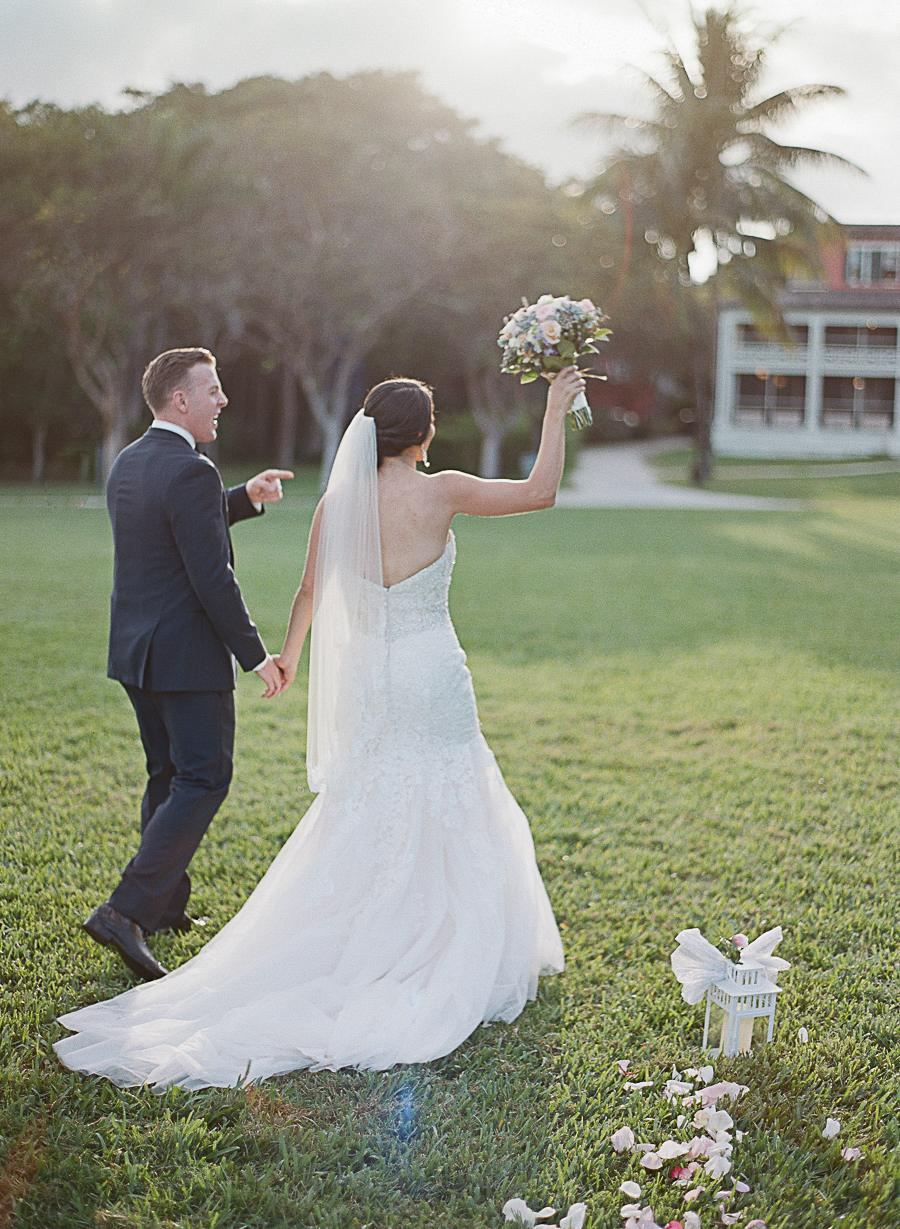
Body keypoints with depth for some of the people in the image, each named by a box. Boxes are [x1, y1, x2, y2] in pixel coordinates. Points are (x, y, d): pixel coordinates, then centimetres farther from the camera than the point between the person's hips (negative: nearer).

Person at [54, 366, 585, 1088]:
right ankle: (454, 967, 19)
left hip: (365, 678, 4)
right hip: (433, 681, -4)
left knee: (360, 829, 14)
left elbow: (311, 593, 11)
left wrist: (289, 656, 29)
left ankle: (356, 955, 20)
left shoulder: (336, 505, -1)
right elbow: (540, 492, -4)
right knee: (444, 827, 9)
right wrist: (556, 410, 6)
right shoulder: (439, 493, -13)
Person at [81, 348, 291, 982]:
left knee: (169, 778, 19)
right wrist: (256, 655, -14)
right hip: (189, 655, -9)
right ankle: (127, 910, -9)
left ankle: (167, 907, 28)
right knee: (204, 782, -3)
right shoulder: (192, 471, -19)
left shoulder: (128, 463, 10)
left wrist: (247, 497, 20)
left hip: (136, 650, 9)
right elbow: (213, 580, -21)